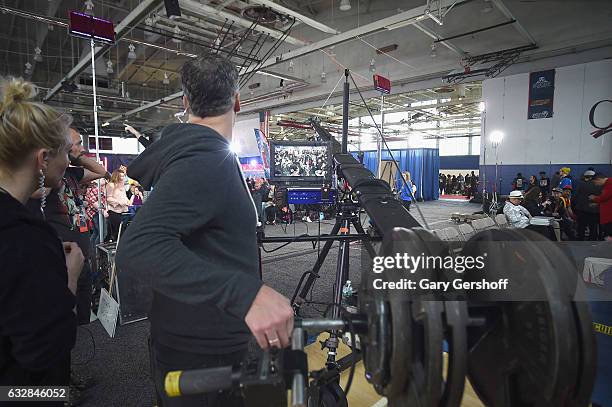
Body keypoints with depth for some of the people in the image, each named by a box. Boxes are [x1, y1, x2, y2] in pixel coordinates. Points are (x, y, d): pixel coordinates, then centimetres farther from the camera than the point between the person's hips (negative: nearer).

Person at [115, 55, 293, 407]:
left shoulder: (181, 145, 4)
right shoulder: (208, 161, -26)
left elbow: (138, 169, 24)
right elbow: (138, 248, -38)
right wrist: (245, 292, -47)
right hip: (200, 355, -9)